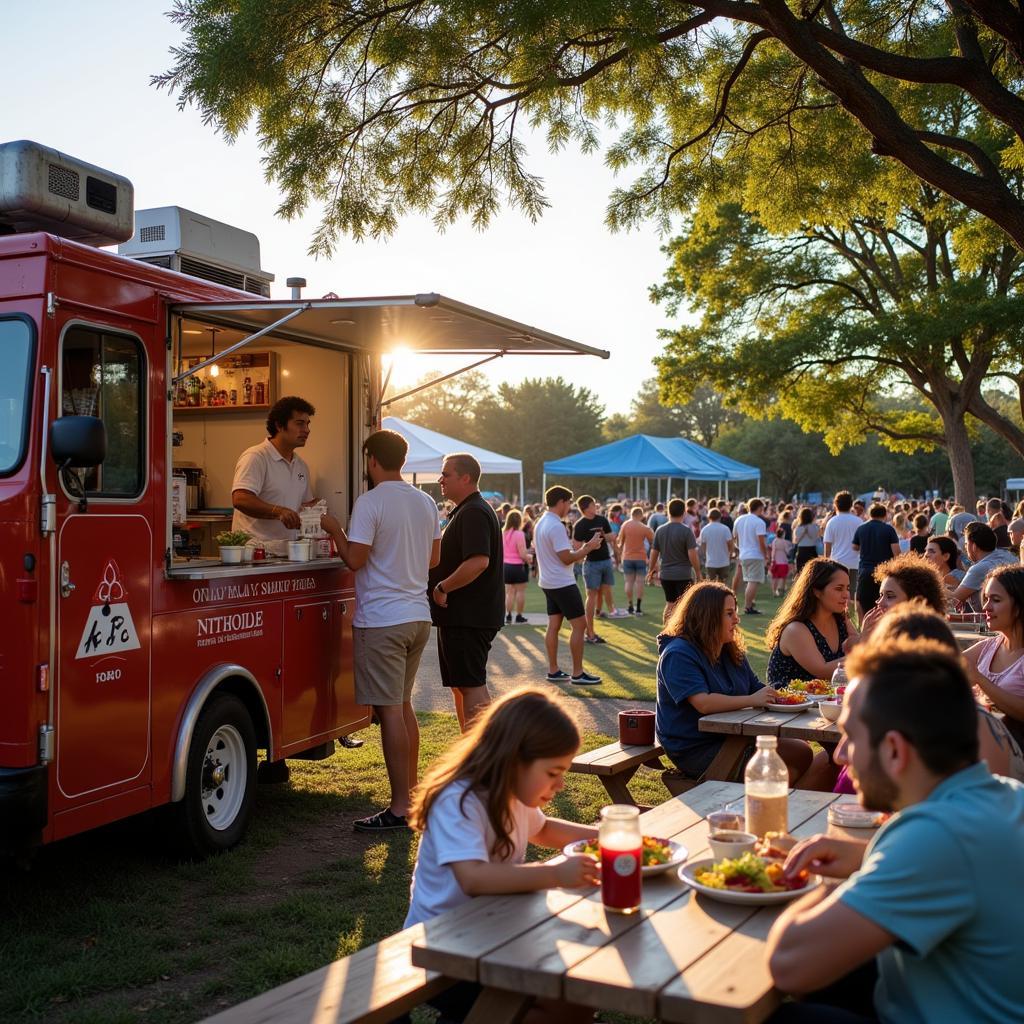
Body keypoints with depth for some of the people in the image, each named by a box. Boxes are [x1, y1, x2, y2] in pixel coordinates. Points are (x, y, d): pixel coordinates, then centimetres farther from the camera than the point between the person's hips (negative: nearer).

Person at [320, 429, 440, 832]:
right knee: (403, 705, 17)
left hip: (381, 620, -8)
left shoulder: (370, 502, -13)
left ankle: (400, 808, -1)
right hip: (418, 616, 8)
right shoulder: (426, 502, 10)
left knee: (389, 711, -4)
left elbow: (355, 560, -16)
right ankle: (412, 790, 24)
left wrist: (335, 529, 0)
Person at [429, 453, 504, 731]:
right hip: (461, 615, 11)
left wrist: (442, 587, -21)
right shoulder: (464, 511, 19)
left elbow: (478, 562, -29)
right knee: (460, 684, 16)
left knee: (471, 685, -9)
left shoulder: (473, 513, -16)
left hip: (469, 617, -11)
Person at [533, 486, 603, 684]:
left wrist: (583, 549, 19)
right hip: (563, 583, -10)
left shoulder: (541, 523, 11)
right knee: (579, 625, -5)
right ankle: (578, 674, -4)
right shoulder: (556, 526, -20)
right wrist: (589, 547, -12)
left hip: (548, 582, 10)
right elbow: (567, 558, -21)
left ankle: (553, 671, 13)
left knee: (553, 625, 10)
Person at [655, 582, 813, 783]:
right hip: (697, 750, -9)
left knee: (801, 751, -8)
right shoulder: (678, 655, -15)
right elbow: (703, 703, -26)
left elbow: (757, 689, 20)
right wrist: (751, 700, -22)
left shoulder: (731, 651, 15)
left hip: (730, 739, 9)